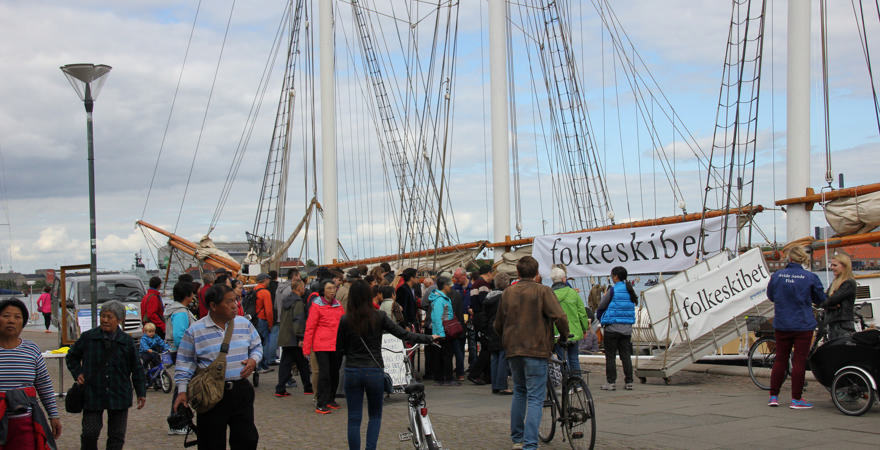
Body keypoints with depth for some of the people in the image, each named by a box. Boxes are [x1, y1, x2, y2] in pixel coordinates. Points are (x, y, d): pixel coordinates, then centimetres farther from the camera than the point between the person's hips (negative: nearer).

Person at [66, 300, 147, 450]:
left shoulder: (127, 342, 1)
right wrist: (77, 373, 1)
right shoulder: (88, 338, 0)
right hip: (92, 395, 0)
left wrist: (141, 393, 6)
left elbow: (136, 369, 8)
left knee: (117, 436, 5)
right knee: (90, 433, -2)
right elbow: (72, 356, 16)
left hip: (119, 397, 1)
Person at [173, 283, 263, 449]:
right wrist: (182, 391, -6)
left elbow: (257, 347, 18)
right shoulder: (195, 331, -4)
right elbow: (185, 362, 1)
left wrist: (253, 361, -4)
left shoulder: (244, 324, 5)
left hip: (241, 391, 3)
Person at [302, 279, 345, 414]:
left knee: (335, 373, 10)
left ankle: (331, 400, 26)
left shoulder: (338, 305, 11)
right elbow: (309, 327, -4)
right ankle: (320, 404, -3)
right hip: (322, 345, -5)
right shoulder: (316, 305, -4)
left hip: (337, 345, 6)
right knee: (324, 373, -9)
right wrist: (306, 348, -7)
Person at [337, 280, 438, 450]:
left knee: (354, 418, 7)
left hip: (352, 372, 0)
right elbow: (403, 334, -3)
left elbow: (340, 349, 3)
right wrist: (429, 338, 8)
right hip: (374, 372, 0)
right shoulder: (379, 317, -8)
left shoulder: (345, 320, -6)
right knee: (375, 415, 16)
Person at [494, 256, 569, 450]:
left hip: (513, 350, 5)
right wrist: (564, 336, 3)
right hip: (536, 349, -5)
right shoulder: (542, 291, -6)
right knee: (535, 398, -3)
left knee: (519, 392, 20)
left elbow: (498, 324, 14)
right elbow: (560, 317, -15)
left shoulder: (507, 293, 8)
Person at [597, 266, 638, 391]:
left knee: (610, 356, 1)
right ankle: (629, 382, 9)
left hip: (612, 327, -6)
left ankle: (611, 382, -1)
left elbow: (601, 306, -6)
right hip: (627, 328, 6)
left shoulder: (613, 290, -11)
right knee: (626, 355, 9)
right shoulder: (629, 290, 7)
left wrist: (604, 296, 14)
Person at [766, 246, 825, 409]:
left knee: (780, 359, 12)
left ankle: (773, 396, 15)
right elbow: (821, 299, 3)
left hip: (781, 324, 3)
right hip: (803, 324, -3)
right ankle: (796, 399, 6)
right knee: (799, 361, 3)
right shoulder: (810, 277, -10)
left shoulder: (777, 275, -4)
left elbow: (770, 296, 10)